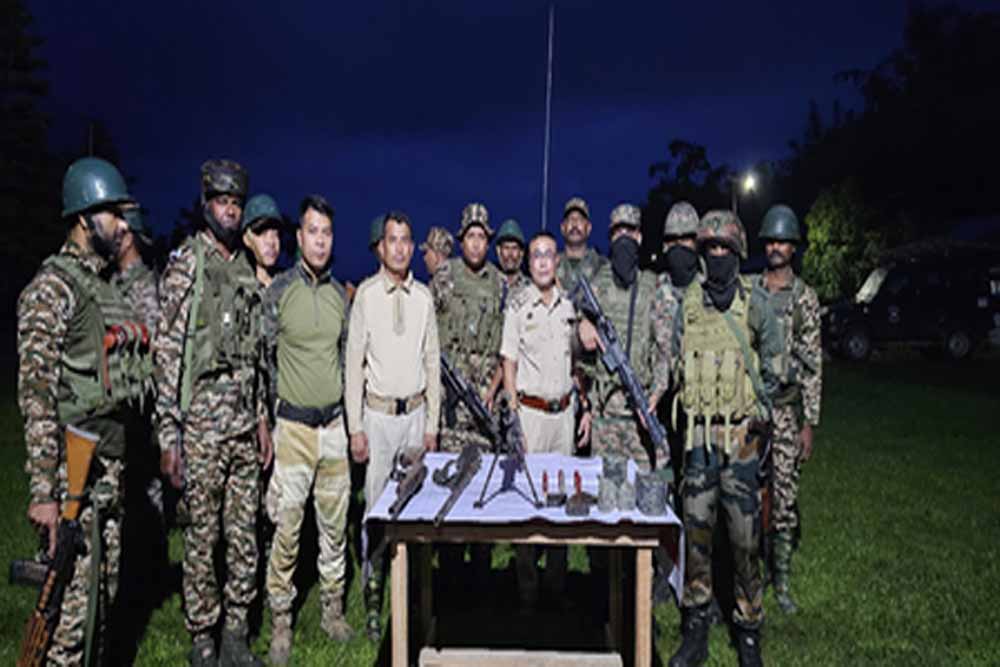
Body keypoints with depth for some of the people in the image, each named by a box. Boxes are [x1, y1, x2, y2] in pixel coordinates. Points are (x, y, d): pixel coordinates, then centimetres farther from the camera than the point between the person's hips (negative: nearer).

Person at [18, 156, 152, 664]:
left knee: (104, 588, 15)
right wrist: (42, 491, -21)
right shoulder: (52, 288, -12)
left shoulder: (110, 287, 14)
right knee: (74, 595, -3)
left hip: (111, 463, 8)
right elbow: (35, 393, -18)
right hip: (73, 467, -8)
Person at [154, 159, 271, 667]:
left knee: (244, 534, 12)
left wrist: (262, 419, 14)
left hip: (245, 423, 6)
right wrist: (168, 434, -13)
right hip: (202, 423, -6)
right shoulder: (185, 265, -6)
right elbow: (167, 353, -10)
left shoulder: (246, 272, 13)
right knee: (202, 535, 4)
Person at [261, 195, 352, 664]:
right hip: (294, 426, -4)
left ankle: (332, 609, 28)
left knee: (335, 523, 13)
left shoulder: (339, 293, 8)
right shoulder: (279, 291, -6)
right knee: (287, 528, 1)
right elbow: (263, 358, -3)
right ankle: (280, 621, 17)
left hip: (334, 424, 4)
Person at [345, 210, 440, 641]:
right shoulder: (366, 294, -3)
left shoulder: (423, 296, 6)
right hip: (379, 414, -3)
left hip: (416, 412, 3)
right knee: (376, 506, 1)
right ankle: (372, 601, 14)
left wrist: (432, 424, 7)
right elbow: (353, 363, -3)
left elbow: (433, 362, 9)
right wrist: (355, 427, -7)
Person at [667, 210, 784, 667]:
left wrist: (757, 413, -1)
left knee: (744, 534, 2)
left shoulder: (755, 303, -1)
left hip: (741, 435, -2)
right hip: (698, 432, 3)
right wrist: (687, 409, 6)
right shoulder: (689, 302, 6)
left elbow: (774, 368, 6)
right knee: (696, 528, 7)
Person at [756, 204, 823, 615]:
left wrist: (809, 422, -4)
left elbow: (813, 364, 1)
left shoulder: (805, 298, 3)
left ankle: (782, 580, 17)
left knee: (785, 494, 4)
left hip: (786, 407, -1)